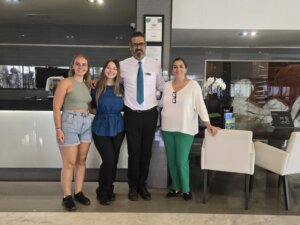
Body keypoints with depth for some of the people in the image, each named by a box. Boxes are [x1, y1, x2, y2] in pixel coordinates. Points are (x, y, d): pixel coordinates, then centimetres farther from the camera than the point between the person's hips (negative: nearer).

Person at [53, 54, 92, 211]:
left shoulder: (87, 85, 13)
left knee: (81, 161, 11)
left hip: (86, 123, 6)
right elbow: (56, 107, -10)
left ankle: (79, 193, 23)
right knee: (69, 163, 0)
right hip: (69, 123, -6)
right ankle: (67, 197, 12)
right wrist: (58, 129, -16)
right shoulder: (66, 82, -6)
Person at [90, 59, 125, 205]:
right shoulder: (96, 87, -4)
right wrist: (101, 112, -6)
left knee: (114, 161, 10)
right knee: (109, 161, -10)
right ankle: (102, 192, 13)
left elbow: (123, 107, 14)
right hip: (101, 128, -3)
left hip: (117, 128, 3)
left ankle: (109, 190, 31)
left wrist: (114, 113, -1)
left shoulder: (120, 88, 4)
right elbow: (90, 107, 3)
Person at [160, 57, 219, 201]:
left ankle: (186, 189, 17)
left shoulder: (193, 85, -7)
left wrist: (208, 125, -17)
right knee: (171, 160, 11)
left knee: (181, 161, -4)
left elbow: (200, 106, -10)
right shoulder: (167, 85, 6)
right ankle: (176, 188, 27)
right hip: (168, 128, 5)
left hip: (185, 129, -5)